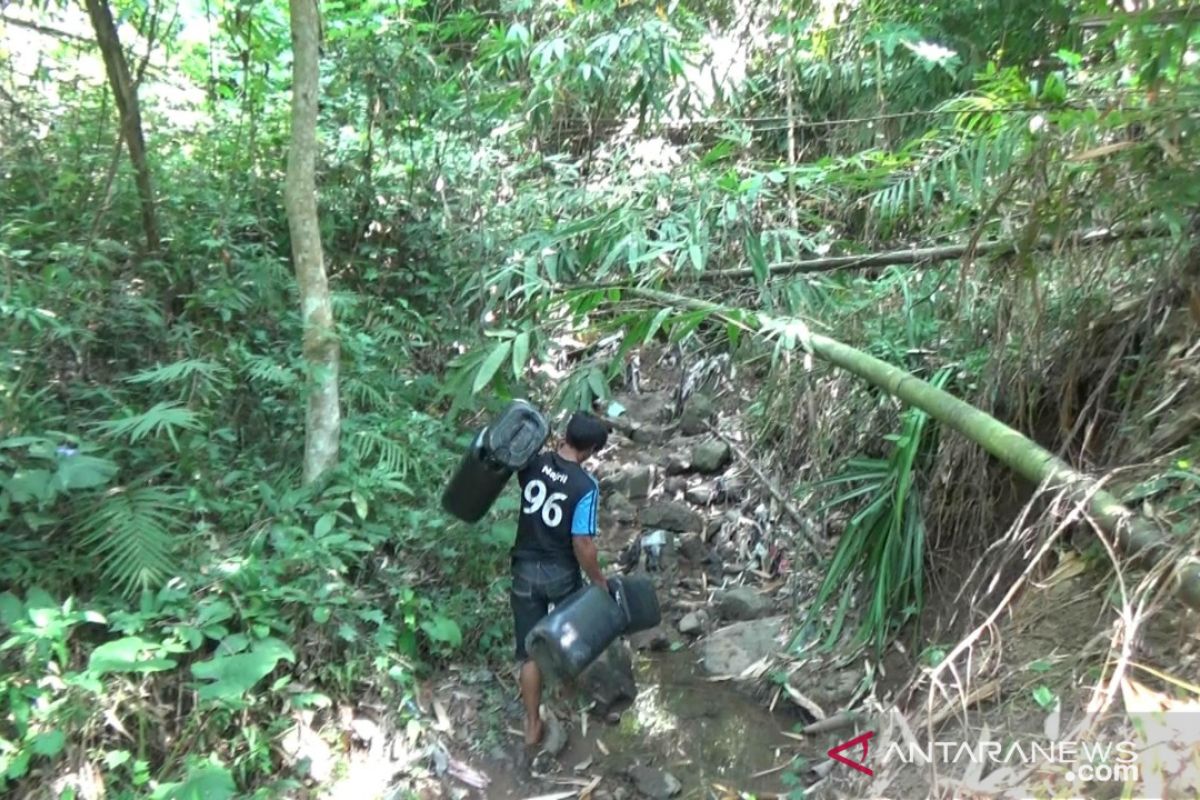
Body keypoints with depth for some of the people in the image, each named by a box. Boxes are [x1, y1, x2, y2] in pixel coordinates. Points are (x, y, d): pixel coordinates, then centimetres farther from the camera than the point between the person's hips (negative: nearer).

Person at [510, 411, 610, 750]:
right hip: (561, 572, -2)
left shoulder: (532, 464, -10)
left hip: (525, 569, 3)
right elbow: (583, 544, -21)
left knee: (530, 650, 11)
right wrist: (599, 581, -9)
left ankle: (532, 725, 19)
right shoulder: (586, 486, -22)